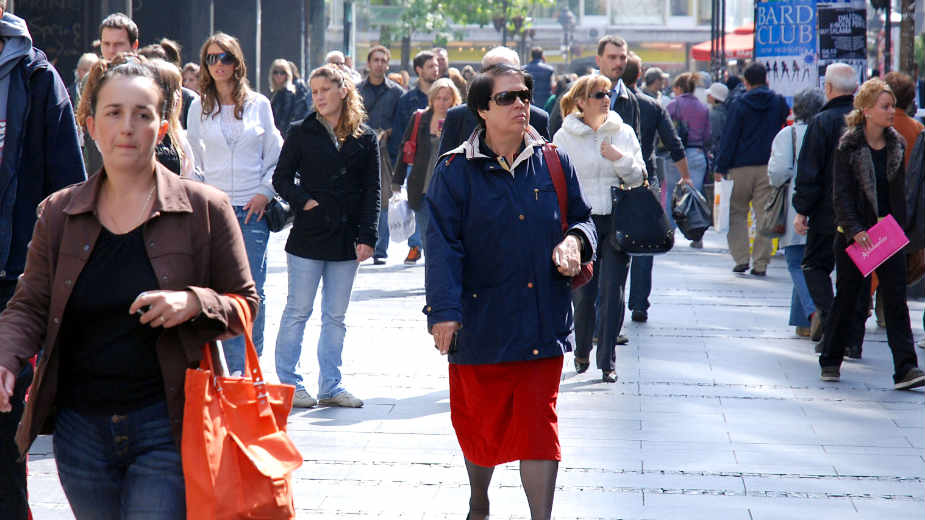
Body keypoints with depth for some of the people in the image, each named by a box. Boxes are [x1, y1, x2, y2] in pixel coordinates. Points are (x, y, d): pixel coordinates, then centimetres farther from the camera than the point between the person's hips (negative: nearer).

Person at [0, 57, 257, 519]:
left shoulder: (204, 209, -1)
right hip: (80, 426, 4)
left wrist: (194, 303, -17)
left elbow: (244, 304, 4)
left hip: (166, 429, -3)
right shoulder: (58, 213, 7)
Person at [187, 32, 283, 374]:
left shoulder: (259, 105, 7)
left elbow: (275, 155, 11)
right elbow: (191, 160, 13)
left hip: (252, 209, -1)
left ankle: (248, 369, -3)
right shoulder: (199, 108, 9)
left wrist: (265, 193, -2)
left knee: (252, 292, -7)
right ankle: (235, 371, 7)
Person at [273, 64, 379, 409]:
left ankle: (330, 386, 15)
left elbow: (371, 190, 5)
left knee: (335, 317, 9)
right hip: (308, 238, -2)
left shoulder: (365, 138, 5)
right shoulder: (302, 133, 1)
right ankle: (289, 384, 9)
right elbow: (281, 179, 3)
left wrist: (367, 236, -3)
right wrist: (305, 202, -14)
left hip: (346, 240, 2)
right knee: (298, 312, 1)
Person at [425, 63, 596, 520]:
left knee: (538, 424, -2)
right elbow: (442, 244, -8)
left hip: (542, 321, 1)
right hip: (482, 319, -1)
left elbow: (582, 217, 17)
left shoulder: (553, 162, 5)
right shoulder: (457, 170, -4)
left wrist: (575, 241, -7)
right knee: (480, 419, 13)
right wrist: (444, 309, -16)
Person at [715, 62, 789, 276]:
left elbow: (729, 138, -4)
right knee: (765, 214, 4)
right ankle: (761, 263, 1)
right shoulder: (779, 102, 4)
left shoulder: (739, 105, -3)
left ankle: (741, 257, -1)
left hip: (741, 167, -2)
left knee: (737, 212, 11)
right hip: (769, 167, 2)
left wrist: (721, 167, -2)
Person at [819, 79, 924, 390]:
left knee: (896, 299, -4)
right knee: (846, 297, 7)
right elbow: (841, 194, -10)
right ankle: (831, 361, 22)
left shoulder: (896, 144, 7)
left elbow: (899, 191, 13)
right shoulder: (849, 146, -8)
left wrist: (899, 229, 6)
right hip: (853, 234, -3)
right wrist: (855, 231, -19)